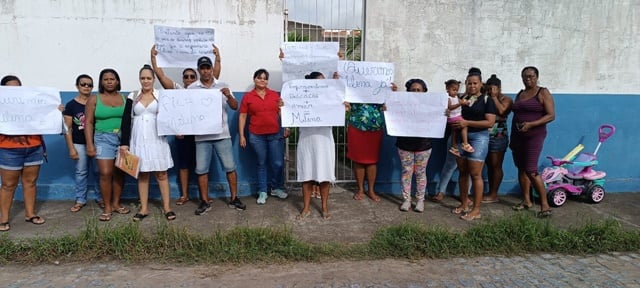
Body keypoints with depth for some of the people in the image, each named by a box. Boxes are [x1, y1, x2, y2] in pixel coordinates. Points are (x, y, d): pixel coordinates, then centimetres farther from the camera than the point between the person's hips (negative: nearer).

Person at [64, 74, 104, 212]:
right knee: (81, 172, 9)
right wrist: (71, 148, -5)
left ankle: (100, 197, 20)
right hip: (79, 144, 0)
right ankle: (80, 200, 20)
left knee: (98, 171, 6)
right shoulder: (71, 105, -1)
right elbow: (67, 128, 0)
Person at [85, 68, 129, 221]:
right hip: (104, 139, -2)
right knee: (106, 173, -8)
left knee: (119, 173, 7)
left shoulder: (124, 98, 7)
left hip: (123, 139, 2)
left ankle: (116, 203, 19)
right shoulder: (94, 99, 3)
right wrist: (90, 144, -8)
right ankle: (107, 208, 2)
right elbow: (88, 123, 0)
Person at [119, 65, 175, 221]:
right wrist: (124, 142, -3)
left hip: (157, 139, -2)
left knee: (161, 173, 0)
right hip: (139, 140, 2)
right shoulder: (133, 97, 5)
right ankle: (144, 208, 14)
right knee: (142, 173, 7)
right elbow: (126, 121, 3)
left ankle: (167, 207, 7)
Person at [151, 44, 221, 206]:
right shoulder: (177, 90, 8)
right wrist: (153, 57, -1)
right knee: (183, 164, 8)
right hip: (182, 133, 1)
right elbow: (160, 74, 3)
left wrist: (217, 56, -7)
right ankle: (184, 195, 17)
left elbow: (215, 74, -1)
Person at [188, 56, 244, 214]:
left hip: (222, 134, 0)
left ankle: (234, 198, 16)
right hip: (201, 136, 0)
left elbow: (235, 107, 1)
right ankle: (205, 202, 17)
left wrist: (229, 96, -19)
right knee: (201, 170, 5)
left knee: (230, 167, 2)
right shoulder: (191, 88, 3)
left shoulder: (221, 87, 5)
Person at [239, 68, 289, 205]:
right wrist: (241, 135, -1)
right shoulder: (247, 96, 2)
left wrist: (286, 127, 2)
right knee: (261, 164, 9)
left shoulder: (275, 95, 6)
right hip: (257, 136, -1)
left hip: (276, 134, 1)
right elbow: (242, 117, 3)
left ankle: (277, 188, 23)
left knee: (278, 163, 3)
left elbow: (281, 112, 11)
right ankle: (262, 192, 19)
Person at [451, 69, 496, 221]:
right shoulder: (462, 99, 10)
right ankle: (464, 204, 21)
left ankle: (476, 210, 1)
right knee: (462, 172, 9)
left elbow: (490, 122, -11)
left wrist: (467, 123, -17)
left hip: (478, 137, -5)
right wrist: (454, 122, -1)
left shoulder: (487, 100, -2)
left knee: (475, 174, -5)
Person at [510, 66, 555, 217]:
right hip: (517, 136, 7)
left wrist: (530, 124, -22)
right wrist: (512, 137, 17)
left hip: (534, 136, -7)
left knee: (531, 170, -13)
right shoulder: (519, 94, 15)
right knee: (521, 169, 9)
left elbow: (551, 115, -11)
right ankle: (526, 201, 19)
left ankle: (545, 204, -5)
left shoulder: (543, 93, -4)